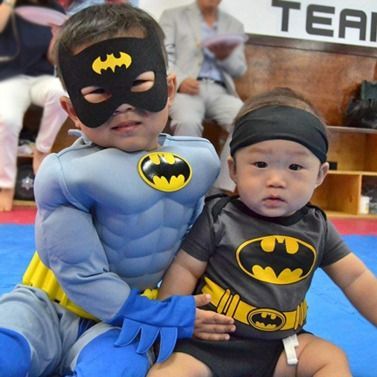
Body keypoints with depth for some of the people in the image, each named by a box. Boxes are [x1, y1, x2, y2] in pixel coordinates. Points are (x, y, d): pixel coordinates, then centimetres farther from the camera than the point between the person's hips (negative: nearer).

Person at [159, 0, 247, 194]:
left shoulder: (234, 25, 23)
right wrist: (180, 80, -19)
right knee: (188, 121, -36)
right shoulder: (172, 16, 16)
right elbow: (163, 57, 2)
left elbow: (240, 69, 17)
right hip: (185, 88, -3)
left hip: (219, 91, 3)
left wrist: (225, 57, -7)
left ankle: (223, 188, -26)